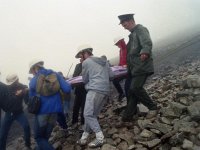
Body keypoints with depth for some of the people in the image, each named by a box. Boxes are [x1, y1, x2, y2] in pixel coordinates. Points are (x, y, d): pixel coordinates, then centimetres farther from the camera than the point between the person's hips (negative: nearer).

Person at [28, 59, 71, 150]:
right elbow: (67, 89, -7)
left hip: (42, 111, -3)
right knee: (45, 136, 20)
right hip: (55, 110, 3)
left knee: (38, 137, 12)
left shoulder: (33, 81, -2)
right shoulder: (55, 75, 0)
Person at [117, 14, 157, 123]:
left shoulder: (140, 29, -6)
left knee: (135, 88, -17)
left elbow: (147, 43, -25)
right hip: (134, 68, 9)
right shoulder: (133, 33, 22)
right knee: (132, 90, 5)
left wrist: (144, 52, -43)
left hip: (142, 66, -9)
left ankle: (152, 107, 1)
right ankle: (127, 116, 9)